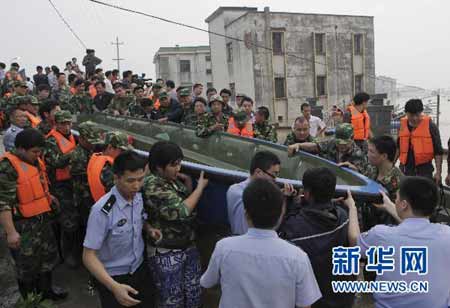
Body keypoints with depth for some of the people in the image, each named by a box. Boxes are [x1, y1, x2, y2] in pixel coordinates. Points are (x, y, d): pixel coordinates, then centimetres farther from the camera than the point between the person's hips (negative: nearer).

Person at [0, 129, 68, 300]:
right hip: (23, 224, -8)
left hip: (43, 219, 8)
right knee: (27, 264, 8)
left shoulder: (36, 161, 6)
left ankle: (46, 289, 41)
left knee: (48, 255, 21)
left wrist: (48, 197, 13)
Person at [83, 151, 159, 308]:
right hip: (113, 277, -5)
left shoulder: (139, 197, -9)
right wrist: (114, 286, -33)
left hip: (140, 269, 6)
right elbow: (89, 256, -23)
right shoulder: (102, 211, -27)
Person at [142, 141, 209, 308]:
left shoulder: (174, 180, 3)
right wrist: (200, 187, -14)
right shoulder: (152, 185, -20)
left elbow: (188, 206, 14)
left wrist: (188, 185, -2)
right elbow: (181, 211, -24)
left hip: (188, 247, 7)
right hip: (166, 253, -7)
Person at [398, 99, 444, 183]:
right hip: (405, 169, 4)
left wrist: (438, 172, -9)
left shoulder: (430, 126, -7)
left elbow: (438, 152, -5)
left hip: (424, 169, -4)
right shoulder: (402, 125, 5)